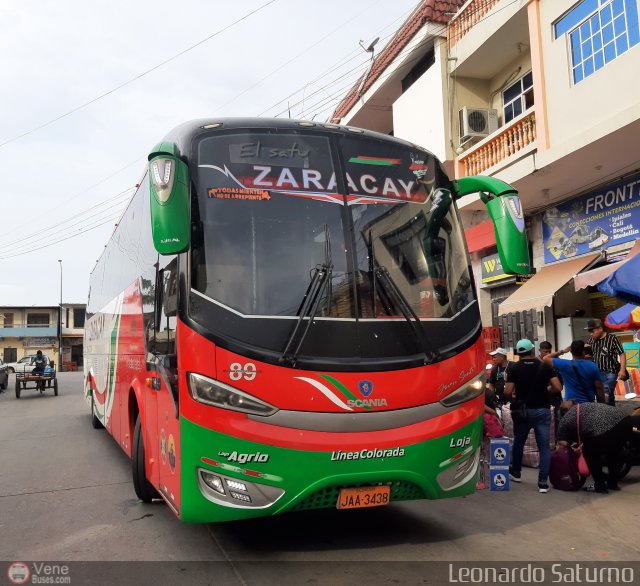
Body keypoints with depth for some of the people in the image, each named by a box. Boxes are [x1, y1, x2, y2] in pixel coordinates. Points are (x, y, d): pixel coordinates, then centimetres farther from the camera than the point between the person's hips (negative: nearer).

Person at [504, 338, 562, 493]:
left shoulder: (514, 368, -6)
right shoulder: (545, 366, -1)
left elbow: (507, 392, -12)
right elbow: (558, 388, -7)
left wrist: (513, 399, 9)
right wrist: (545, 390, 11)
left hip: (523, 411, 0)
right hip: (542, 410, 0)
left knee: (518, 443, 19)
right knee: (544, 446, 3)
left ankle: (515, 473, 34)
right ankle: (543, 482, -3)